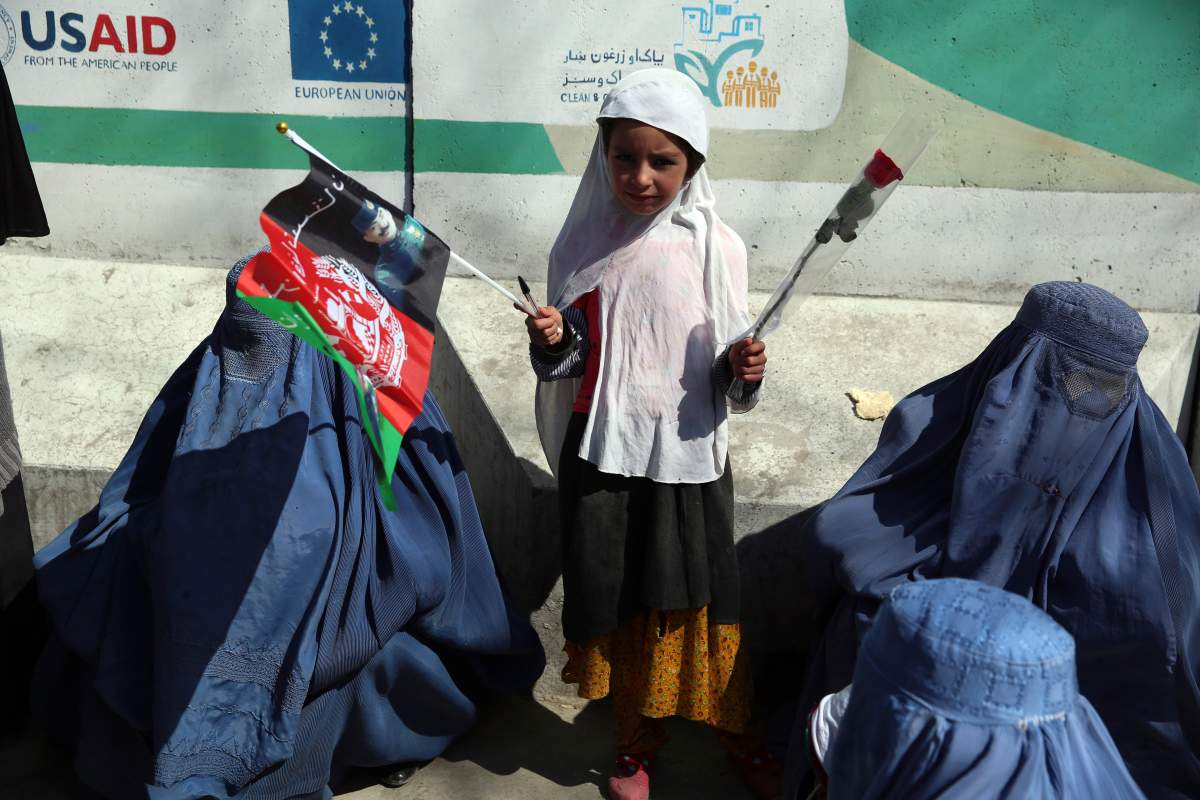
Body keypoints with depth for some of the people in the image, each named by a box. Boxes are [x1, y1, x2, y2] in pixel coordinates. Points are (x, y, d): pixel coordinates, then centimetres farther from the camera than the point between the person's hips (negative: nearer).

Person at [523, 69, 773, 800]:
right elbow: (570, 365, 5)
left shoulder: (715, 247, -5)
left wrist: (743, 371, -19)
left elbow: (729, 368, 3)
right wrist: (551, 344, -17)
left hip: (688, 453, -1)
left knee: (699, 601, 9)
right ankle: (639, 739, 33)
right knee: (621, 603, 11)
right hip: (604, 453, 1)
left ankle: (733, 729, 34)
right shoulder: (584, 244, -3)